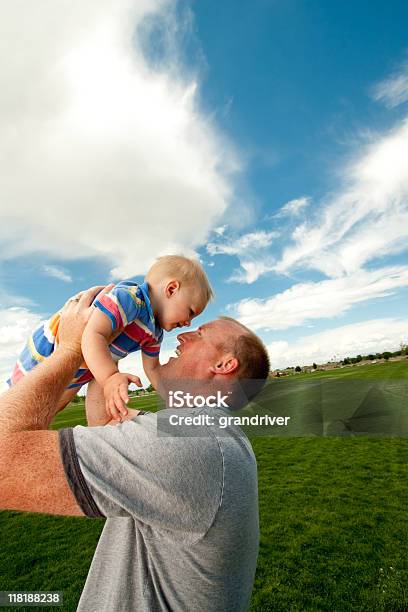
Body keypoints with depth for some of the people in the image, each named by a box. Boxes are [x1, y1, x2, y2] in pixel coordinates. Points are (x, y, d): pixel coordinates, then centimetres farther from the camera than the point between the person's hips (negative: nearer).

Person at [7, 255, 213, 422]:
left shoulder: (154, 333, -7)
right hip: (47, 349, -8)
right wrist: (110, 378, -62)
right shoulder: (127, 297, -39)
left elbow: (153, 369, 2)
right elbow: (93, 336, -49)